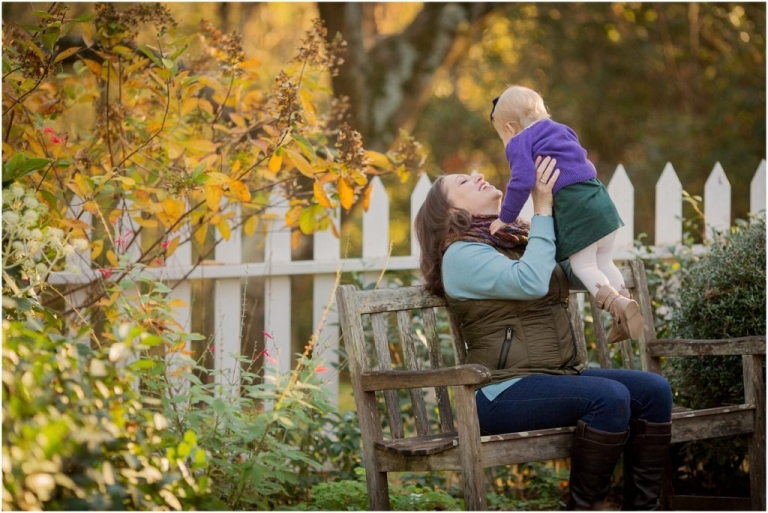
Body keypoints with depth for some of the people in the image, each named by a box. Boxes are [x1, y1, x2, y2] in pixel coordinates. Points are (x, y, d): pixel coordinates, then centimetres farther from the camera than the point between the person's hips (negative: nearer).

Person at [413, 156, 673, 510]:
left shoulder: (519, 243, 19)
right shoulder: (461, 255, -6)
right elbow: (531, 282, -21)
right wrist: (542, 208, -16)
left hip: (560, 377, 8)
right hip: (505, 392, -8)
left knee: (654, 390, -11)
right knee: (609, 397, -29)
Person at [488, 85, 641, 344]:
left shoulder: (519, 143, -2)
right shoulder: (561, 130, 21)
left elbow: (522, 182, -13)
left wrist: (506, 217, -3)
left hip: (573, 206, -7)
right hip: (599, 196, 7)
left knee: (583, 265, 2)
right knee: (604, 262, 18)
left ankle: (618, 304, -19)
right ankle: (624, 304, 8)